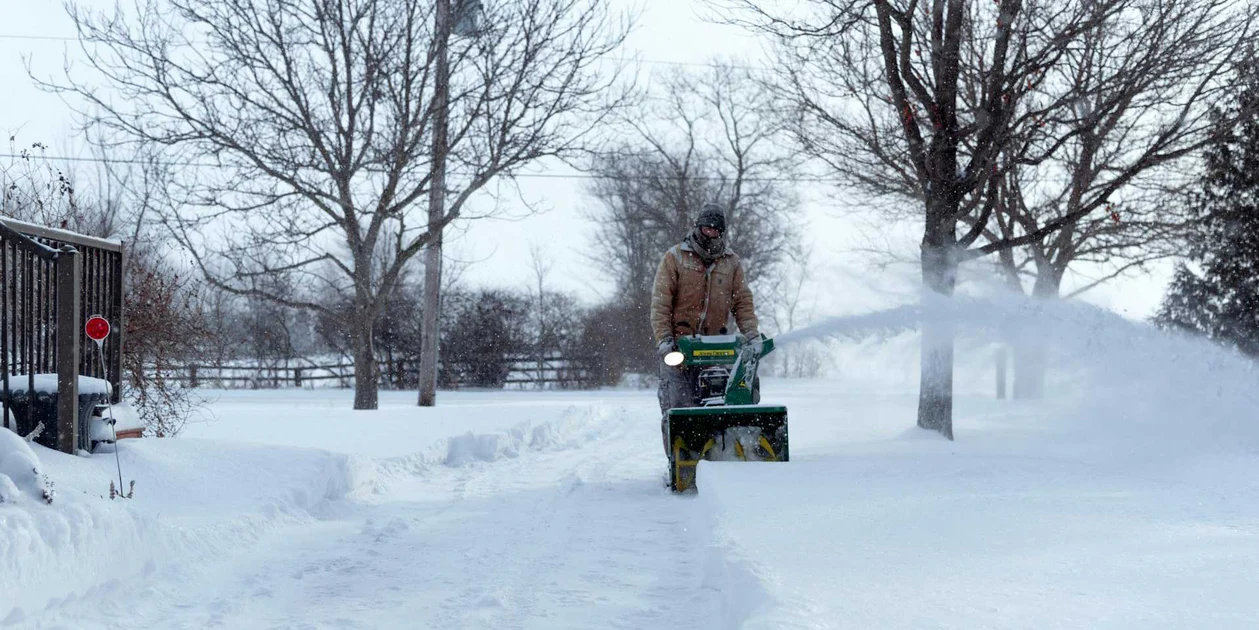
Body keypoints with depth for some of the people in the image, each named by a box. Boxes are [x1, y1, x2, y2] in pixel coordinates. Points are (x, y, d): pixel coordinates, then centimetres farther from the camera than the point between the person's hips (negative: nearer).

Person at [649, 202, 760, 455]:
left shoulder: (731, 261, 13)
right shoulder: (675, 257, 3)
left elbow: (743, 301, 10)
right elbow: (661, 303, -2)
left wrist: (752, 335, -4)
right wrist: (663, 338, -13)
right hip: (678, 345, -2)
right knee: (677, 409, -7)